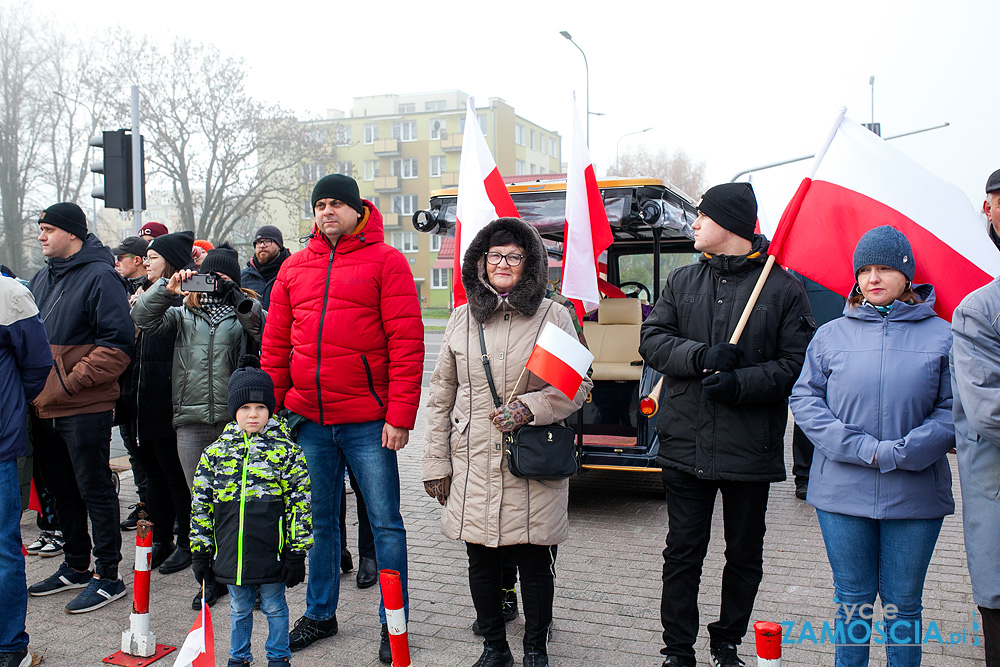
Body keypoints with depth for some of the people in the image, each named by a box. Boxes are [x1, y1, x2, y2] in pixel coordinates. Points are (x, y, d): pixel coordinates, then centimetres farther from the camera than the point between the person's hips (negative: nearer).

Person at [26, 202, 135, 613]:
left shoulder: (100, 277, -11)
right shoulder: (43, 278, 14)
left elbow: (117, 345, -17)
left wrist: (71, 381, -19)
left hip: (85, 410, -8)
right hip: (44, 408, 8)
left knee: (95, 490, 0)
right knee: (62, 490, 18)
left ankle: (108, 576, 11)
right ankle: (75, 567, 32)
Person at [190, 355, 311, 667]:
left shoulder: (287, 451, -7)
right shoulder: (215, 452, 1)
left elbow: (299, 503, -7)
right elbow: (201, 505, 6)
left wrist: (296, 553, -8)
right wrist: (200, 551, 5)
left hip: (272, 553, -3)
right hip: (231, 555, 3)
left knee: (274, 607, 12)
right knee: (238, 609, 19)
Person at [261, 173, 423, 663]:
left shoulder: (385, 260, -3)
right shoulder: (294, 267, 11)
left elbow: (407, 342, -9)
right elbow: (275, 345, 13)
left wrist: (400, 415, -14)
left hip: (367, 422, -4)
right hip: (308, 420, 5)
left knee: (385, 523, 4)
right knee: (320, 520, 16)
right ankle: (320, 614, 32)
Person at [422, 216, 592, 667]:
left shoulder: (553, 315, 0)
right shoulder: (463, 318, 8)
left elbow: (578, 384, 2)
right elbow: (442, 393, 10)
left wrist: (529, 407, -14)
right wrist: (436, 462, 6)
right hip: (472, 462, 3)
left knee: (534, 560, 5)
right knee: (481, 559, 9)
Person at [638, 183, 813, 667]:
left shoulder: (783, 288, -3)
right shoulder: (682, 281, 9)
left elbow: (796, 364, -7)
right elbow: (652, 340, 1)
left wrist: (742, 382, -20)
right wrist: (701, 356, -16)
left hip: (751, 449, -2)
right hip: (686, 442, 2)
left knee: (745, 555, 13)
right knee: (682, 552, 9)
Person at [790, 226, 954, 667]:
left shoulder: (941, 336, 2)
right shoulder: (830, 335, 5)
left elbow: (953, 410, -3)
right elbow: (804, 398, 0)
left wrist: (896, 454, -14)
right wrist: (861, 448, -12)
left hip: (915, 495, -1)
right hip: (842, 492, 1)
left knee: (903, 603, 10)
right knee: (852, 599, 12)